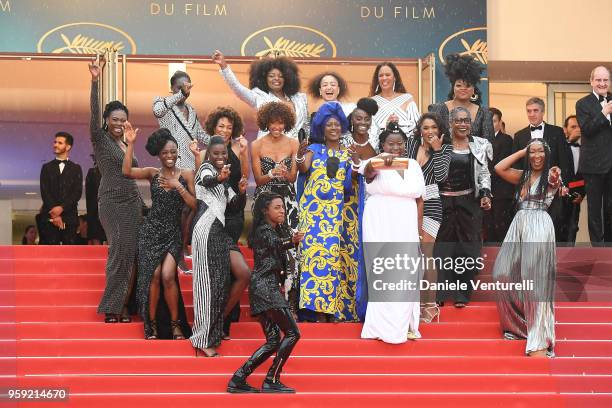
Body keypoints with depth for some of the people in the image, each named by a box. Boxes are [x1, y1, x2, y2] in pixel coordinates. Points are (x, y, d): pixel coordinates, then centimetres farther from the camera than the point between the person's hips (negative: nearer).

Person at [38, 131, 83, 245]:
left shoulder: (76, 168, 12)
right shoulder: (47, 168, 14)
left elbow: (77, 192, 1)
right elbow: (44, 192, 4)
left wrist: (62, 207, -13)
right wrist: (54, 213, -9)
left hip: (69, 217, 0)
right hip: (49, 218, 0)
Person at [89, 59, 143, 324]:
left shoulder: (126, 145, 17)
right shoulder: (100, 139, 0)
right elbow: (94, 113, -15)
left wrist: (142, 206, 17)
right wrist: (95, 82, -25)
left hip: (132, 202, 6)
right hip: (111, 202, -6)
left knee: (130, 252, -1)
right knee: (120, 249, -13)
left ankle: (122, 304, 2)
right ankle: (112, 306, -6)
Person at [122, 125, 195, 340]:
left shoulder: (186, 174, 2)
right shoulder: (153, 173, 4)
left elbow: (194, 204, -6)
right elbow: (127, 171, -13)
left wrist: (178, 186, -13)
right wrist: (130, 144, -16)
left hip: (173, 233, -1)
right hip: (151, 230, 1)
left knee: (167, 276, -15)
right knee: (153, 275, -6)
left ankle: (175, 323, 1)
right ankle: (151, 324, 7)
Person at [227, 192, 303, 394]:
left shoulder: (276, 230, 21)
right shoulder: (264, 231, -9)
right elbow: (276, 243, -26)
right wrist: (292, 241, -39)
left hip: (264, 289, 10)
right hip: (265, 287, -10)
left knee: (273, 341, 7)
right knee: (292, 333, -10)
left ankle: (238, 379, 6)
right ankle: (271, 381, -7)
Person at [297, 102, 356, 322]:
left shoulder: (348, 153, 15)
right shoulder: (314, 149, 12)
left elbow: (352, 182, 5)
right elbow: (303, 169, -6)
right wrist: (300, 156, -25)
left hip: (337, 210, 1)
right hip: (314, 209, -1)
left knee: (335, 252, -5)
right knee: (316, 250, -11)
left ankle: (336, 307, -2)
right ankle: (318, 309, -12)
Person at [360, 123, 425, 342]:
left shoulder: (414, 165, 10)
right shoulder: (377, 165, -4)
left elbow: (419, 199, 14)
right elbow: (368, 170, -28)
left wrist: (418, 229, 10)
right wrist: (379, 160, -50)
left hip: (406, 228, 4)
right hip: (380, 226, -4)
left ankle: (405, 324, 18)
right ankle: (385, 325, 3)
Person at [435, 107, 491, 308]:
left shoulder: (479, 146, 8)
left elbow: (484, 173, 11)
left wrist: (486, 194, -2)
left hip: (469, 203, 2)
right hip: (444, 202, -2)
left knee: (467, 247, 4)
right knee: (442, 247, 0)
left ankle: (462, 294, 13)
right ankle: (439, 294, 8)